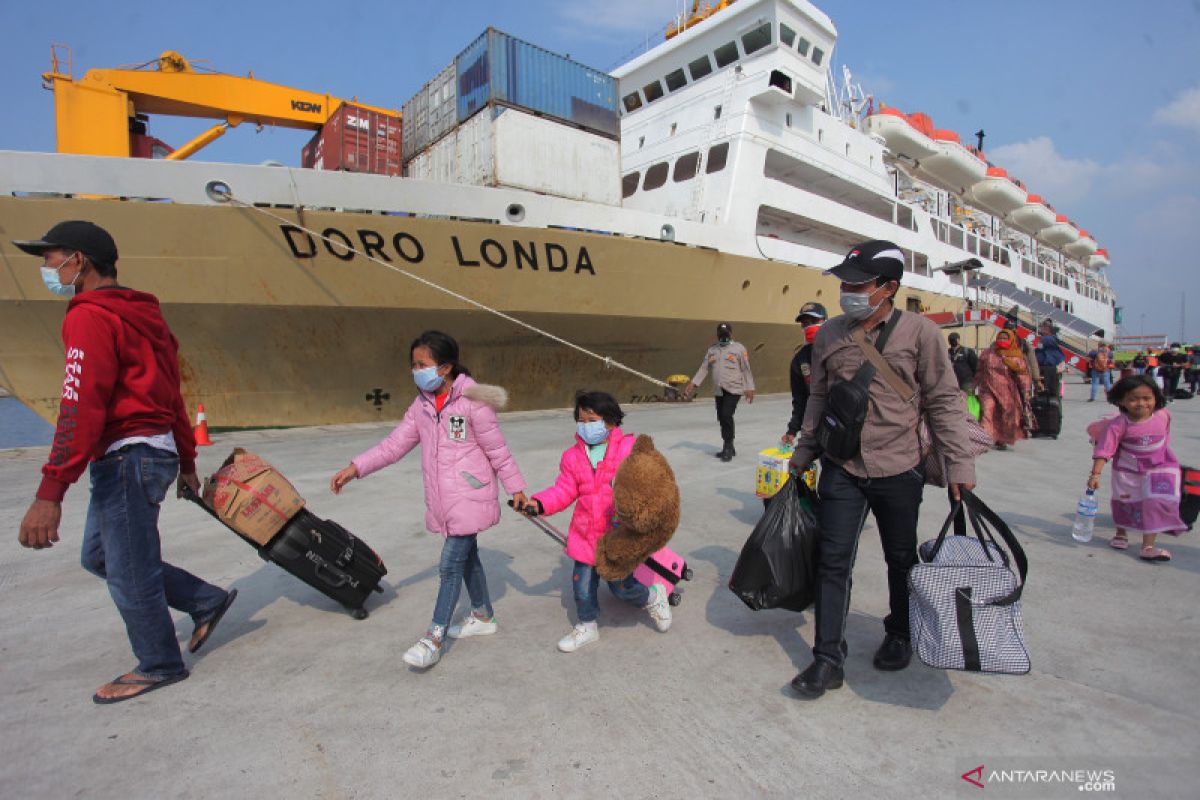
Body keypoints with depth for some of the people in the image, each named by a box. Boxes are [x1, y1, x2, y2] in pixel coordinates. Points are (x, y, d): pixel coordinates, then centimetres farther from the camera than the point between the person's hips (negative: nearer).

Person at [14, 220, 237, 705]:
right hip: (157, 452, 10)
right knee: (99, 555, 21)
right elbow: (169, 396, 19)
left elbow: (81, 407, -22)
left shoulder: (90, 316, -12)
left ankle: (159, 665, 21)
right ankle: (206, 601, 25)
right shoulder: (140, 315, 17)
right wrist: (186, 461, 24)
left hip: (127, 458, -10)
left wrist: (50, 492, -24)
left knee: (128, 571, 5)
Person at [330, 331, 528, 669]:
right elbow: (395, 444, 6)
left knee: (450, 564, -5)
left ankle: (434, 638, 6)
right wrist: (355, 467, -3)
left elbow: (497, 449, -10)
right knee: (466, 556, 18)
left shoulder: (471, 401, -15)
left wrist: (516, 488, -3)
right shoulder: (421, 405, 5)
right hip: (441, 499, 7)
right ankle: (484, 617, 36)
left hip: (470, 496, -7)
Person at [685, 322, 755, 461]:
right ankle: (728, 448, 23)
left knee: (726, 415, -18)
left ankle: (728, 447, -5)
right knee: (721, 418, 9)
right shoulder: (712, 350, 12)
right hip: (718, 391, 5)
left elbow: (746, 370, -4)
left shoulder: (739, 349, -2)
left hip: (734, 389, -5)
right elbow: (704, 368, 10)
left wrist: (749, 388, -9)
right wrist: (692, 384, 1)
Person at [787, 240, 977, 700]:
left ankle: (899, 635, 42)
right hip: (841, 469, 2)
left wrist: (959, 465, -5)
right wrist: (803, 453, 14)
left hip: (899, 471, -1)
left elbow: (943, 401, -3)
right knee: (833, 562, 1)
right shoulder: (829, 335, 3)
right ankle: (828, 659, 12)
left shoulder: (919, 332, -6)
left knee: (901, 560, 17)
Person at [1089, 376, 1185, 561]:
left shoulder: (1163, 415, -11)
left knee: (1157, 504, -9)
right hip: (1127, 470, -2)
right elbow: (1104, 450, -26)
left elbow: (1164, 437, 11)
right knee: (1124, 502, 12)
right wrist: (1096, 474, -33)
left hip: (1160, 468, 2)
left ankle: (1148, 546, -3)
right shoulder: (1118, 424, -23)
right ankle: (1121, 533, 39)